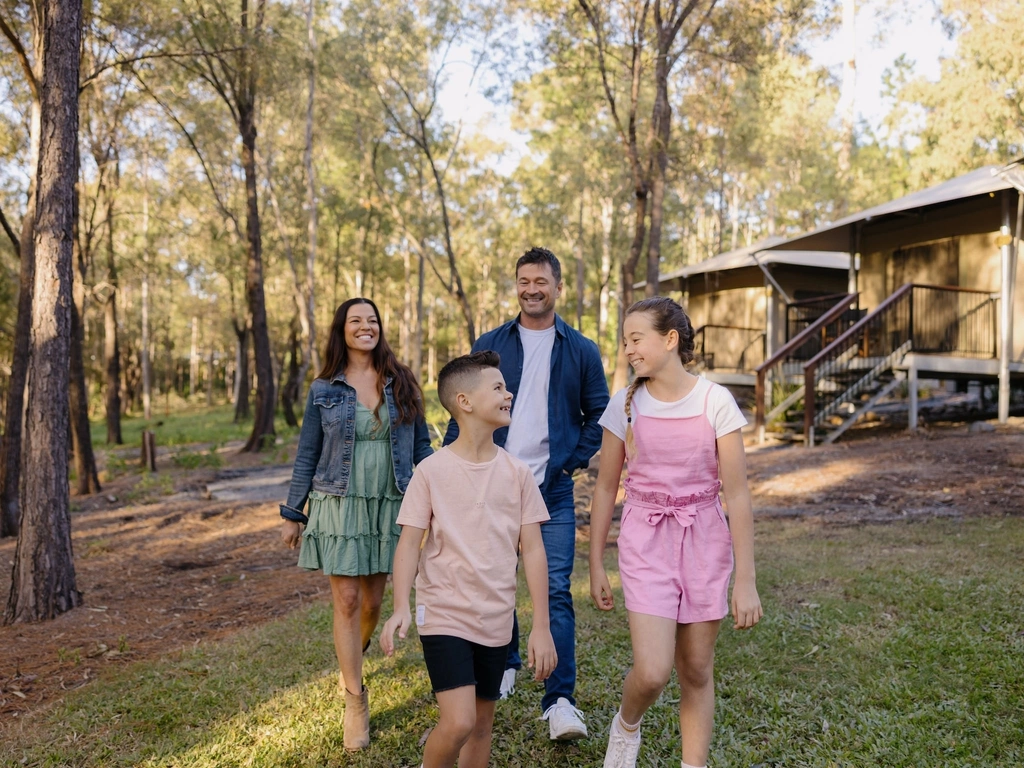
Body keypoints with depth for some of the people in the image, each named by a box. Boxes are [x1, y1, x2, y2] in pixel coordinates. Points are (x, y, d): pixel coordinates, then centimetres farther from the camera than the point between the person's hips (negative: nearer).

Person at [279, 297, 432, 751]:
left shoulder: (402, 384, 3)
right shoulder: (324, 390, 1)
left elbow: (421, 447, 7)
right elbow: (306, 456, 5)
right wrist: (292, 515, 6)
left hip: (390, 506, 1)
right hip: (338, 506, -1)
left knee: (373, 601, 11)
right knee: (346, 602, -2)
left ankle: (351, 664, 41)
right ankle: (355, 702, 10)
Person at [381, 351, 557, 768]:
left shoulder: (517, 473, 0)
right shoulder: (432, 471, -8)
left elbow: (532, 550, 1)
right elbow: (409, 544, -8)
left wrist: (541, 627, -1)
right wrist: (400, 608, -22)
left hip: (495, 621, 4)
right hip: (444, 615, -3)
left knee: (482, 723, 13)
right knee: (459, 722, -13)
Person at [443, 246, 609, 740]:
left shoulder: (580, 351, 4)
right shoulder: (490, 345, 5)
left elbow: (598, 416, 10)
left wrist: (576, 459, -3)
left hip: (553, 490, -1)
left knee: (556, 591, -6)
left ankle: (559, 701, -1)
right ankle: (505, 664, 36)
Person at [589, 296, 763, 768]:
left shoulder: (715, 402, -8)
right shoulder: (625, 404, -2)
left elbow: (737, 494, -7)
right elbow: (606, 489, 5)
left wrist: (745, 580, -7)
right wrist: (596, 565, 7)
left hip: (704, 541, 0)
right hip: (645, 541, 0)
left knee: (696, 672, 10)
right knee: (651, 672, -10)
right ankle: (626, 726, 24)